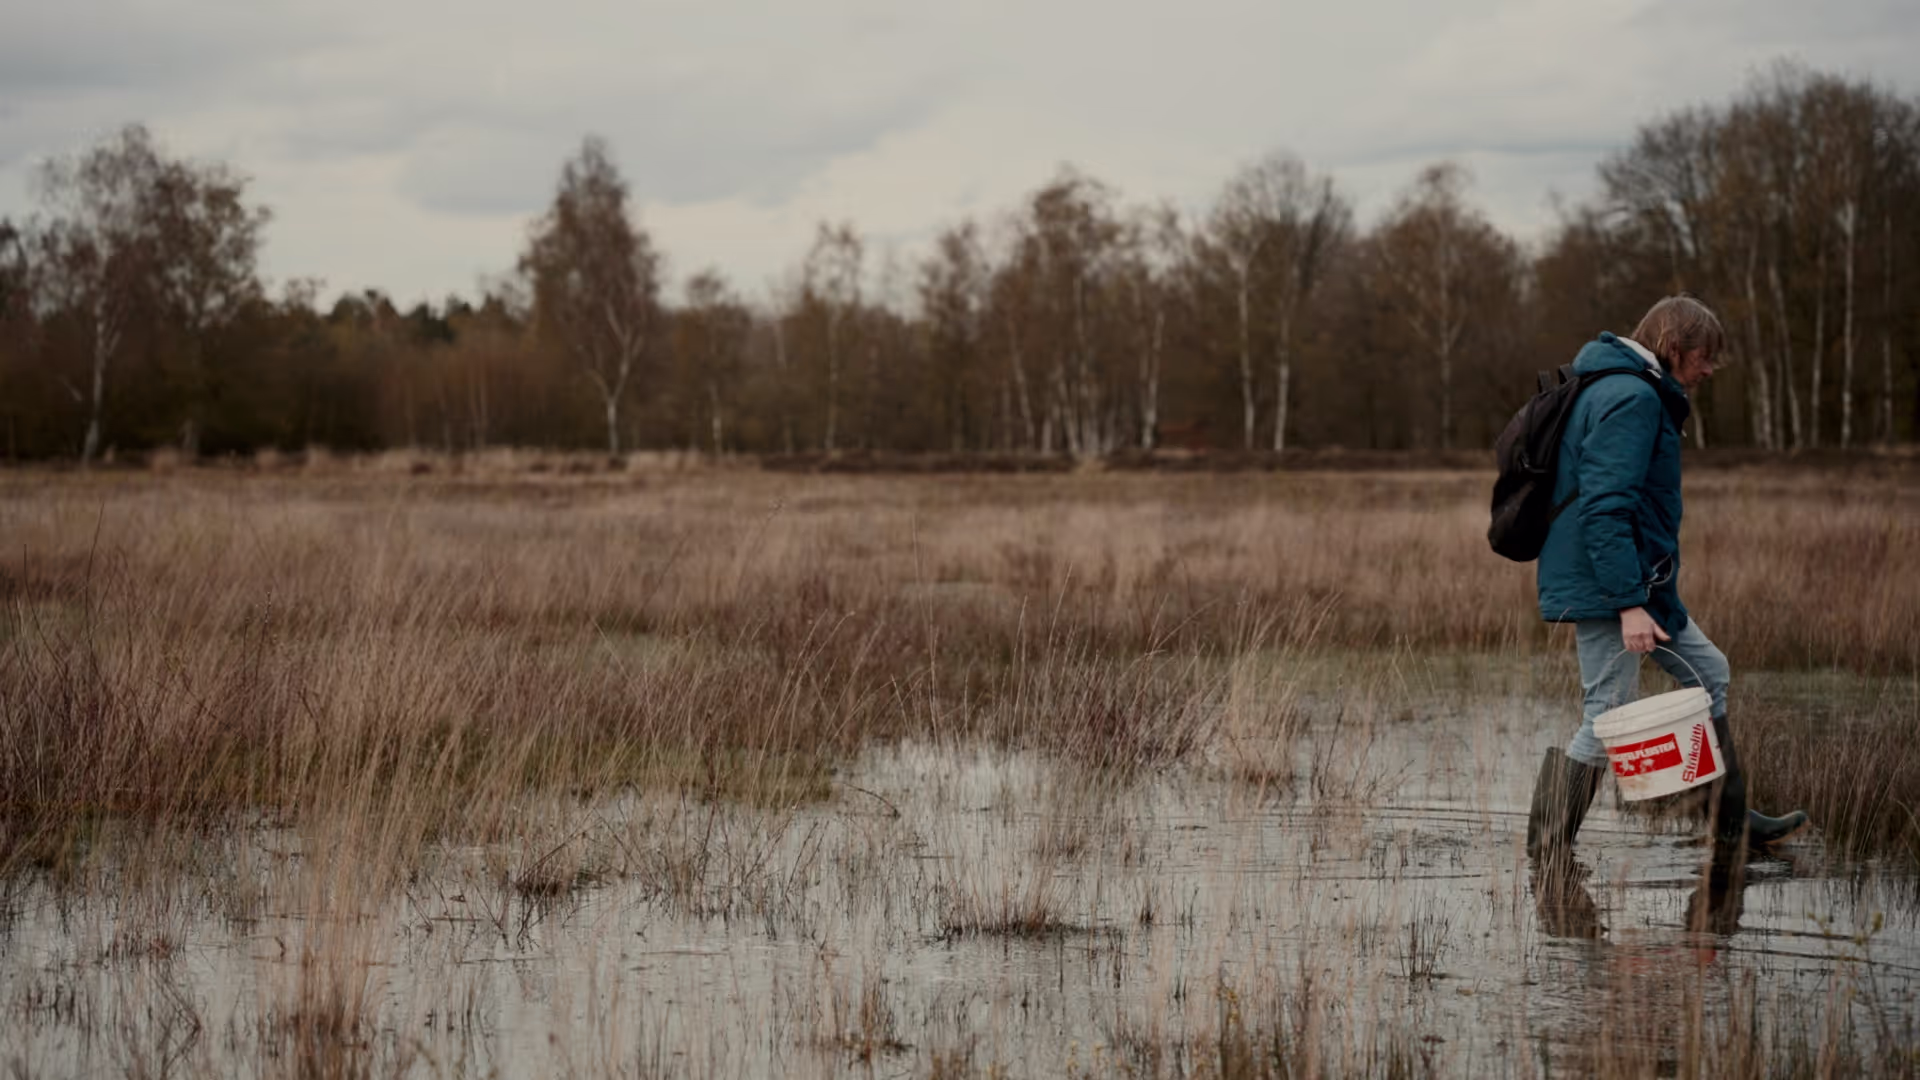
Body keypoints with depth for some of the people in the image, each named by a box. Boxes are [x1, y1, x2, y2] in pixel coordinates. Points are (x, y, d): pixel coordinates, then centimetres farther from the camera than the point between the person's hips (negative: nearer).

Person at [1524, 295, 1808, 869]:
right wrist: (1629, 604, -27)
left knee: (1708, 673, 19)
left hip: (1644, 584, 11)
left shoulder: (1628, 394, 17)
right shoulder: (1631, 399, -17)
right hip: (1606, 588, -11)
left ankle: (1730, 828, 27)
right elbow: (1606, 509, -25)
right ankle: (1548, 858, 2)